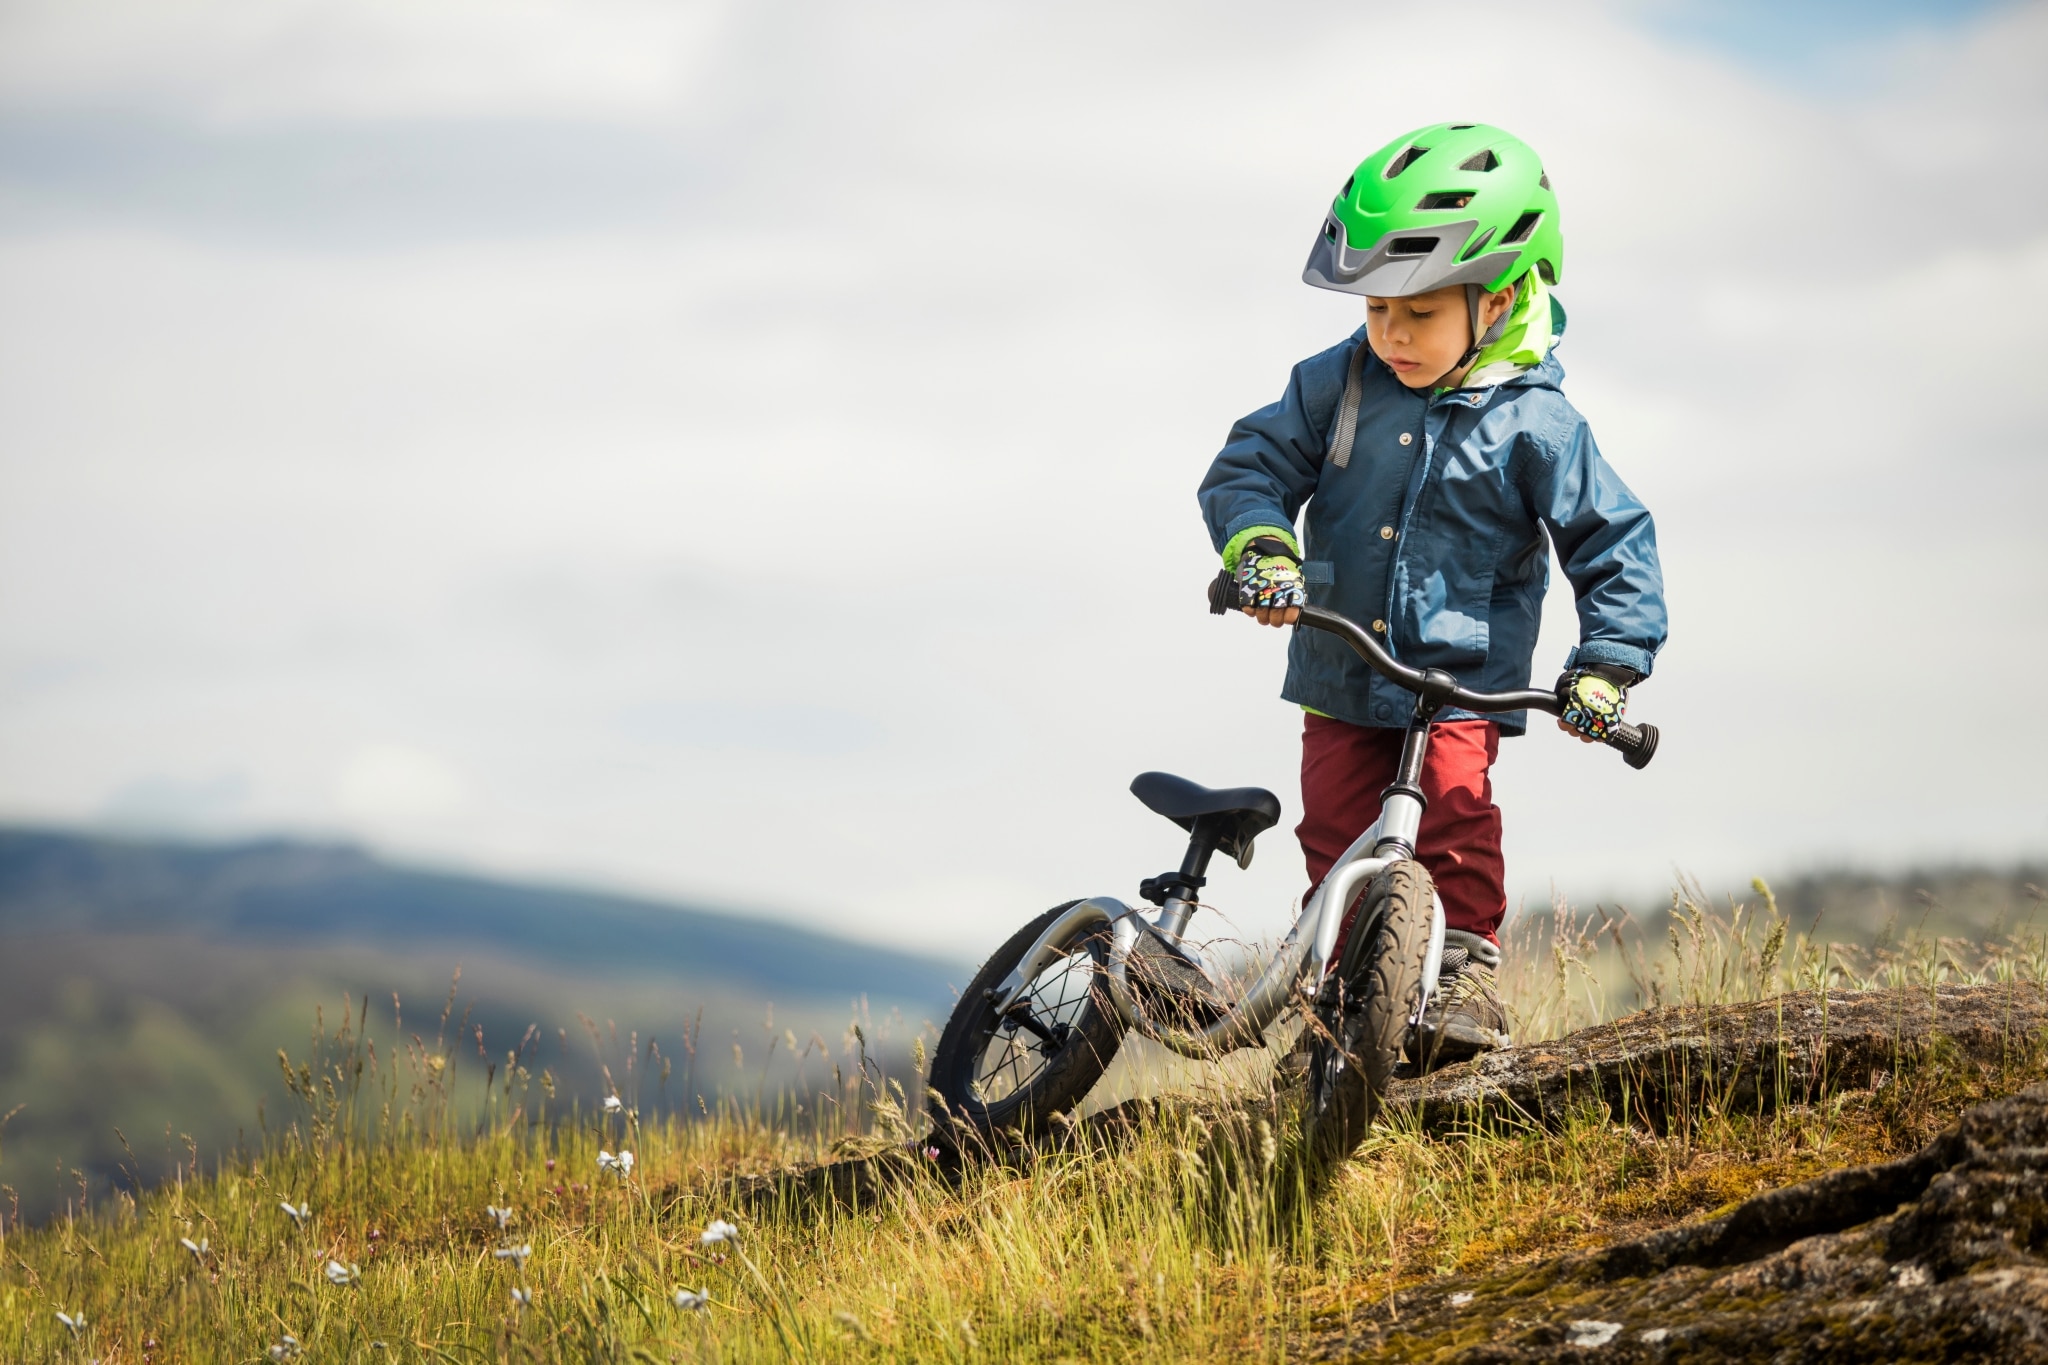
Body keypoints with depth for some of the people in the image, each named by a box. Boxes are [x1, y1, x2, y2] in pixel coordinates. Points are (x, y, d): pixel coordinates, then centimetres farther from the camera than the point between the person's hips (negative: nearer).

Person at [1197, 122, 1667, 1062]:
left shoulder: (1534, 425, -10)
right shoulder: (1338, 385, -1)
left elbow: (1614, 543, -6)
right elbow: (1252, 464, 2)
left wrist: (1607, 664, -15)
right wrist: (1258, 543, -19)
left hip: (1462, 676, -3)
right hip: (1340, 674, 3)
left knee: (1455, 814, -17)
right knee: (1337, 832, 2)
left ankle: (1465, 970, -1)